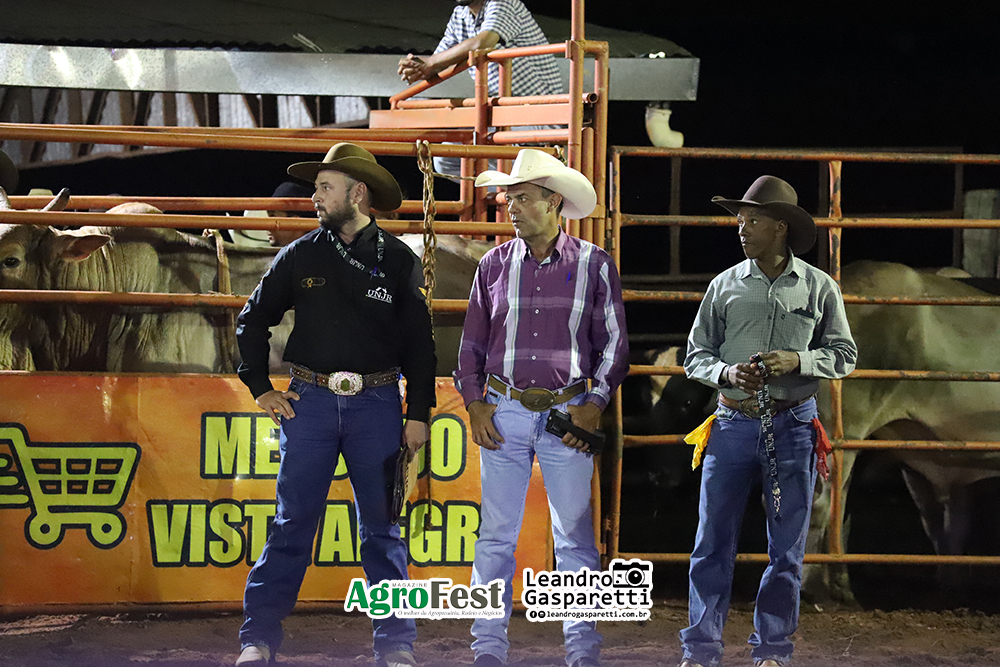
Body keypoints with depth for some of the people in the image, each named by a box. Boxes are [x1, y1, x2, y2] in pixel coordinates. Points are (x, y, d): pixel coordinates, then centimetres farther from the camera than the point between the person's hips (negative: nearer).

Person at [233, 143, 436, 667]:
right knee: (292, 524, -1)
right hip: (311, 401, 0)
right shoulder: (301, 256, 5)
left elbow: (419, 343, 6)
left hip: (377, 404, 0)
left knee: (382, 529, 4)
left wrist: (418, 414, 1)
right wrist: (260, 388, 8)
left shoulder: (397, 260, 3)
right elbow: (252, 320, 15)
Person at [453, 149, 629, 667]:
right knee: (495, 536, 2)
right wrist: (475, 404, 3)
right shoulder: (495, 265, 7)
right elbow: (472, 343, 13)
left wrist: (595, 403, -4)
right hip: (504, 412, 2)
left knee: (574, 536, 2)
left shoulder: (593, 264, 1)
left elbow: (613, 342, 6)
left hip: (567, 412, -2)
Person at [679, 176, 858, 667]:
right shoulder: (725, 286, 6)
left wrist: (798, 361, -11)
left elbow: (844, 354, 7)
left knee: (787, 549, 5)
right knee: (712, 544, -1)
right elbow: (695, 354, 9)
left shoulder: (819, 288, 4)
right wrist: (726, 372, -11)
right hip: (734, 423, 0)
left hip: (793, 427, 0)